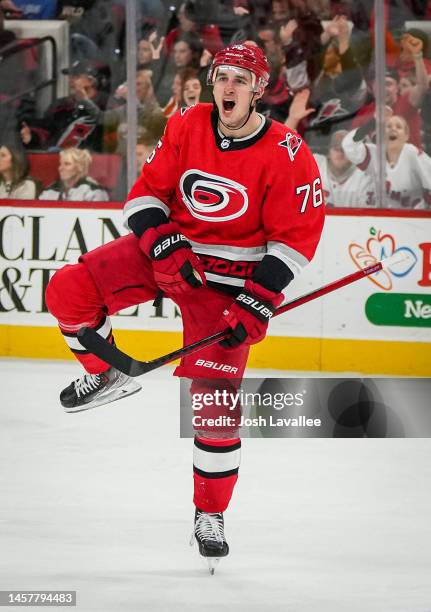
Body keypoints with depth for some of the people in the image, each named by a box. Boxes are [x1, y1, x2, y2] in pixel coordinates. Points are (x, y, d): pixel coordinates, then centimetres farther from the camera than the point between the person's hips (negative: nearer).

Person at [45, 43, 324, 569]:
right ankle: (105, 377, 13)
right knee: (69, 290, -15)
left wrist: (260, 300, -18)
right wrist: (163, 244, -20)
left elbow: (296, 234, -12)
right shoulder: (185, 127, -9)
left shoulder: (287, 156, -17)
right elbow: (147, 191, -2)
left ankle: (210, 515, 7)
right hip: (167, 247, 3)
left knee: (217, 396, -8)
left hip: (229, 278, -3)